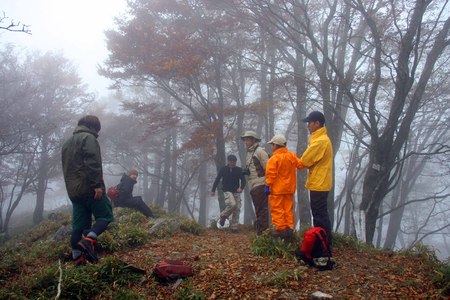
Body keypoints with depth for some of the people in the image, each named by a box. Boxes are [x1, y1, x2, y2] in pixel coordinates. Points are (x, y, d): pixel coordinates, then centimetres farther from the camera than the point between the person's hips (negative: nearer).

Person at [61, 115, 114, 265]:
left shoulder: (67, 143, 24)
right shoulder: (88, 138, -4)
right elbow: (92, 163, -18)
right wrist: (97, 185, -22)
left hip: (73, 191, 8)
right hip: (89, 188, -8)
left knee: (78, 225, 7)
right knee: (105, 216, -2)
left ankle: (77, 258, 4)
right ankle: (88, 240, -23)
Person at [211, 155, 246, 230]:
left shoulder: (239, 170, 4)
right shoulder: (223, 169, 1)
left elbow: (243, 180, 2)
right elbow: (217, 180, 9)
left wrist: (241, 188, -18)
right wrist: (213, 190, 11)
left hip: (236, 192, 3)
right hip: (227, 191, -3)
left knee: (237, 209, -2)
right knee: (232, 204, -26)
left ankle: (234, 227, 7)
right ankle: (223, 216, 0)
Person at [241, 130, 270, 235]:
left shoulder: (260, 151, -7)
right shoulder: (249, 153, 20)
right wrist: (246, 171, 8)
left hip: (260, 184, -9)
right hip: (253, 186, 9)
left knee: (262, 209, -9)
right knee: (258, 210, 14)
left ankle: (263, 231, -6)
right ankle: (259, 231, 21)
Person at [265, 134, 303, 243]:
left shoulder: (274, 158, -15)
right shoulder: (292, 156, 3)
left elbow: (271, 174, -18)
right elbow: (300, 164, -1)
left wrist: (267, 186, -14)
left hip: (277, 189, -6)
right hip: (289, 189, 6)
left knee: (277, 209, 3)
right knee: (288, 209, 11)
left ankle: (280, 229, 4)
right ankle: (290, 228, 11)